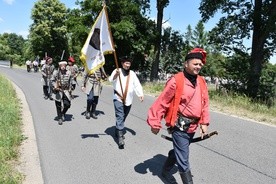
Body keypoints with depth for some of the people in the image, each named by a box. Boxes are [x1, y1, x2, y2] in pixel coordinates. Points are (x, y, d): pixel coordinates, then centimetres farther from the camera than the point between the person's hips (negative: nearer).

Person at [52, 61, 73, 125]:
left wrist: (70, 89, 11)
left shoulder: (68, 73, 1)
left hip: (66, 91, 2)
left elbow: (70, 82, 12)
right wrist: (55, 86, -12)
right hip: (58, 91, -2)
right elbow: (52, 80, 3)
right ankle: (60, 118, 16)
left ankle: (63, 113, 26)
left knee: (67, 104, -5)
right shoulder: (56, 72, -6)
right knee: (58, 105, 2)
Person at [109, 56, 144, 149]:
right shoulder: (117, 71, -1)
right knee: (120, 117, -12)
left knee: (123, 117, 16)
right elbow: (111, 80, -17)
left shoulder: (132, 74, 8)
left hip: (128, 99, 4)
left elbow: (137, 84, 1)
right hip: (118, 98, -4)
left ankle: (118, 132, 35)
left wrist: (140, 94, -14)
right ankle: (120, 137, -14)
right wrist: (115, 75, -39)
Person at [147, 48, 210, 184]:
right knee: (183, 160, -2)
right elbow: (162, 102, -15)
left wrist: (204, 123, 6)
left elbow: (205, 103, 11)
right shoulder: (176, 81, -17)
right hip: (180, 126, -7)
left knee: (178, 151, 26)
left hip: (192, 126, 8)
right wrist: (155, 123, -11)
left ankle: (166, 171, 50)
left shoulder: (201, 82, 3)